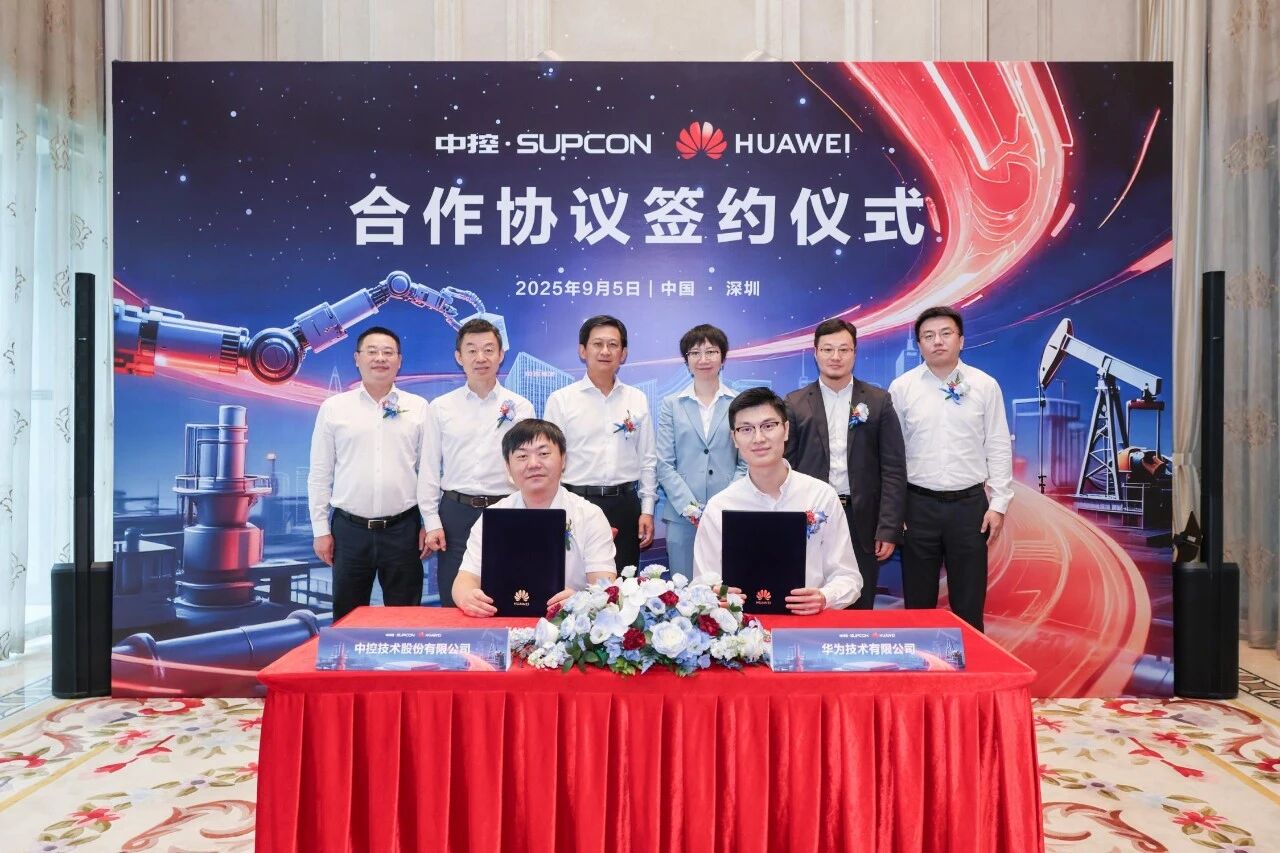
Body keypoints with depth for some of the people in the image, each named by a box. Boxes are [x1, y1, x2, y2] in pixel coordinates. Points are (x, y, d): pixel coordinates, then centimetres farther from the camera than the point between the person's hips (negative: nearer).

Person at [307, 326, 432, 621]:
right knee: (347, 619, 10)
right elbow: (320, 474, 6)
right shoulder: (333, 408, 4)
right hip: (349, 529, 1)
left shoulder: (418, 408, 4)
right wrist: (321, 529, 3)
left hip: (403, 529, 0)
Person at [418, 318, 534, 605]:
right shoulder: (441, 407, 5)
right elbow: (429, 467, 6)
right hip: (455, 513, 1)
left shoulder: (520, 407, 2)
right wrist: (432, 522, 1)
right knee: (454, 602, 9)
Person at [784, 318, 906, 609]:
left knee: (860, 608, 8)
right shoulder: (795, 403, 4)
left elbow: (893, 470, 1)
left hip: (863, 521, 0)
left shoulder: (879, 401, 4)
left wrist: (889, 530, -5)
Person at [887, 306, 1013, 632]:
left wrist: (999, 504, -1)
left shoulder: (985, 386, 2)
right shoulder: (902, 388, 0)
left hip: (970, 503, 0)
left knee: (969, 602, 8)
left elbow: (998, 447, 4)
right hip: (918, 504, 0)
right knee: (918, 601, 9)